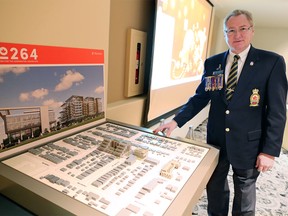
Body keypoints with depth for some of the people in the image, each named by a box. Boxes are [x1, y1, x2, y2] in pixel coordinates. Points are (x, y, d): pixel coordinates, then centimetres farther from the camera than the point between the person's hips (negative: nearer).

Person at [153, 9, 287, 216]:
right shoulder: (212, 63, 0)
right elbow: (200, 98, 3)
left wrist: (270, 150, -12)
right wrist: (176, 121, -8)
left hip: (248, 144, -2)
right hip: (216, 140, 3)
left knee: (245, 192, 19)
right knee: (214, 187, 21)